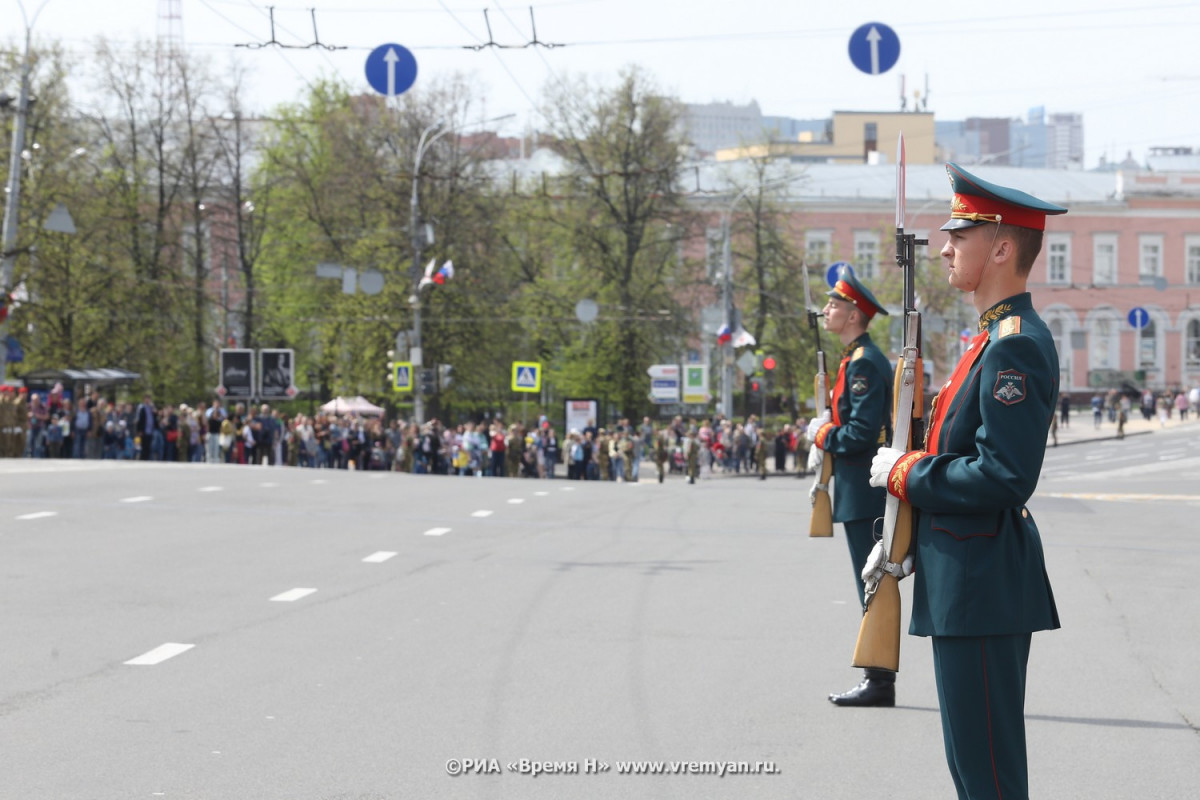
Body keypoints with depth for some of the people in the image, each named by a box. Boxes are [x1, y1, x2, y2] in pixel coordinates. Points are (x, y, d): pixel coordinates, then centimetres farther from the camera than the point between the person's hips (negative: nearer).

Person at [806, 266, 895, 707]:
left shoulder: (863, 363, -16)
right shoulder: (861, 358, 16)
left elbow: (861, 434, -23)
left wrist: (821, 434, -8)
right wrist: (826, 434, 11)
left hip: (863, 495, -11)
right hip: (862, 492, 11)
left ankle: (880, 683, -4)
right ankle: (878, 680, 16)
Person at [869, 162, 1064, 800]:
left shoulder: (1016, 347, -17)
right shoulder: (998, 337, 15)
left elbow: (1005, 478, -25)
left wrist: (903, 474, -14)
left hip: (982, 592, -11)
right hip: (971, 582, 11)